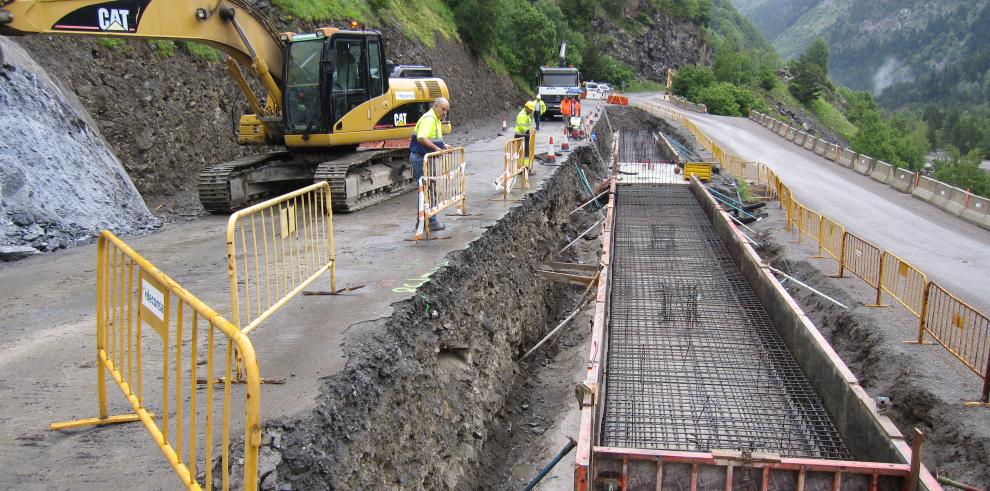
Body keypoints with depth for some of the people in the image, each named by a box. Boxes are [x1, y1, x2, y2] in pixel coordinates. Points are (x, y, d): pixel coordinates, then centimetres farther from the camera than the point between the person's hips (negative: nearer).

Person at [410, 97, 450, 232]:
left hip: (425, 158, 11)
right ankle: (431, 222, -3)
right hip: (421, 158, -11)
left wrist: (443, 146, 13)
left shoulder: (436, 120, 17)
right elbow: (421, 138, -30)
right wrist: (436, 148, -30)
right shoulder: (428, 119, -17)